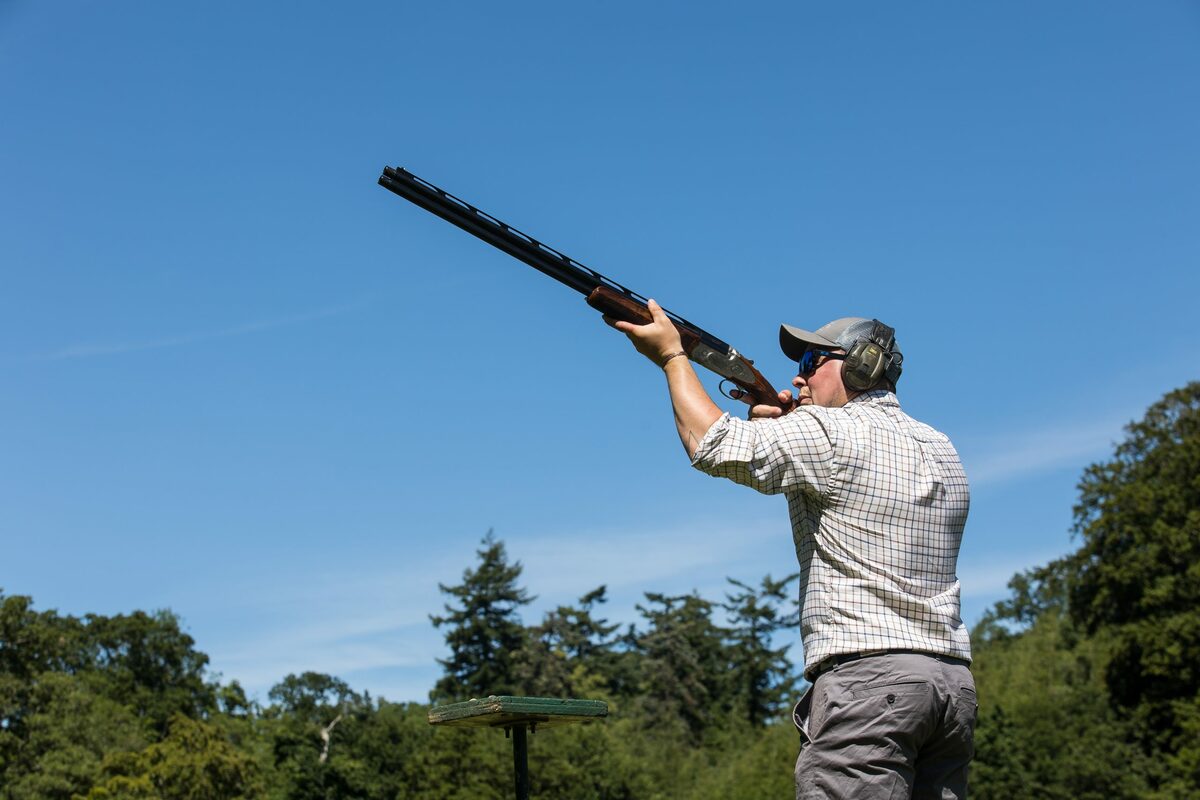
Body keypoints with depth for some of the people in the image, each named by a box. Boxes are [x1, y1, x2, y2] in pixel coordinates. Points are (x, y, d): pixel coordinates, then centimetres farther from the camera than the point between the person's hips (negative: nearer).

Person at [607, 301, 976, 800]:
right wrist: (784, 428, 18)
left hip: (869, 678, -8)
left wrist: (672, 354, 12)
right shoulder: (940, 451, 20)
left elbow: (712, 444, -2)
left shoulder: (831, 433, -5)